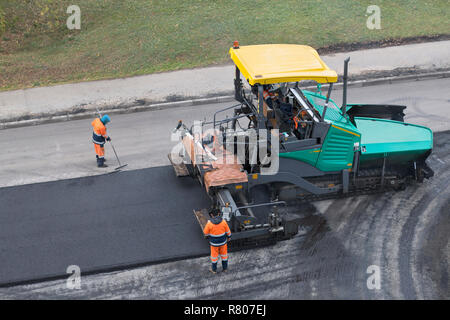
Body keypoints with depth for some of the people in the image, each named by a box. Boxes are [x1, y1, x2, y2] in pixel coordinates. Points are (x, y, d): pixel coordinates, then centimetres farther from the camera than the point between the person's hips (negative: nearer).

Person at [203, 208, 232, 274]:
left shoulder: (209, 223, -25)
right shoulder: (223, 221, -20)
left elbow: (205, 232, -10)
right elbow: (227, 231, -6)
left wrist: (207, 236, 14)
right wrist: (229, 237, 13)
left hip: (214, 242, -2)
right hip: (223, 241, 2)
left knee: (214, 255, 19)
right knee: (224, 254, 22)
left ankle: (214, 269, 36)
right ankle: (225, 268, 37)